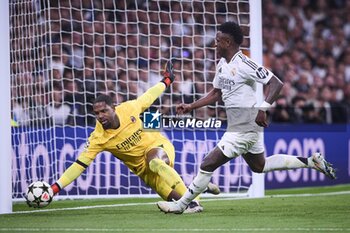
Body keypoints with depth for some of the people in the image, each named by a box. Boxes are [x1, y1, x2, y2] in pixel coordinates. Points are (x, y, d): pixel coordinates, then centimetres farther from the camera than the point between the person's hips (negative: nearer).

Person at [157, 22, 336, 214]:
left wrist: (263, 109, -32)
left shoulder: (243, 65, -20)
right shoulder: (222, 64, 8)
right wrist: (190, 107, 13)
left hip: (244, 129, -11)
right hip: (235, 126, 11)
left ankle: (181, 205, 0)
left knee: (207, 165, -9)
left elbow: (276, 83, -22)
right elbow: (217, 93, 21)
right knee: (259, 166, 25)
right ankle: (311, 162, 30)